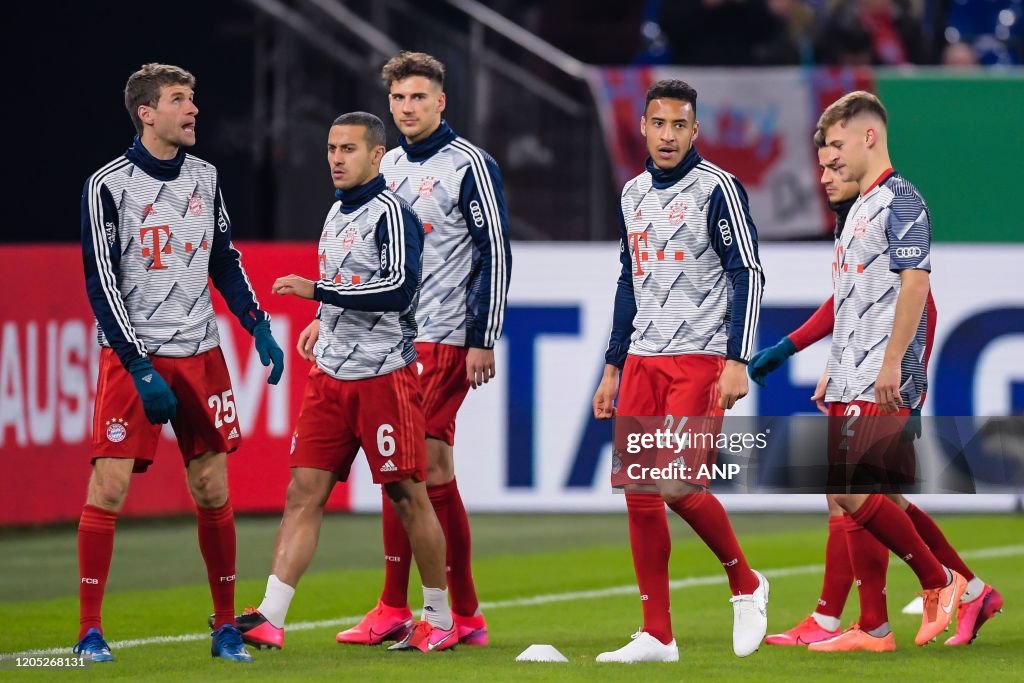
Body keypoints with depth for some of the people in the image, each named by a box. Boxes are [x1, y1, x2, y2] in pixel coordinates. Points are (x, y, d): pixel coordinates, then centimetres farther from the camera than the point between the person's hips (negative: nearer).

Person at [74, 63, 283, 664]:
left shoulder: (205, 178, 9)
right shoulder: (109, 186, -8)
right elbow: (102, 285, -10)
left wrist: (260, 327, 5)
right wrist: (140, 368, -16)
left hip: (200, 354, 5)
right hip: (132, 355, -5)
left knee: (213, 489, 4)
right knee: (109, 487, -9)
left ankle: (226, 626, 12)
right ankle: (90, 630, -2)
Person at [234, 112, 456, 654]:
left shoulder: (391, 213, -11)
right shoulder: (338, 213, 15)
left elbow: (400, 286, -23)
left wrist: (317, 290, -22)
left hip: (385, 376, -8)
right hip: (331, 378, 8)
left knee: (408, 497, 0)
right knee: (303, 492, -2)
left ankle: (441, 620, 12)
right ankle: (269, 619, -8)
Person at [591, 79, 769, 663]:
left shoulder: (717, 188, -6)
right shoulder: (634, 195, 14)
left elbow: (748, 275, -9)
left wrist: (737, 362, -17)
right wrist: (613, 368, 19)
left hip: (701, 359, -7)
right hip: (643, 360, 7)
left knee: (679, 487, -16)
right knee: (640, 494, 0)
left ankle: (746, 585, 8)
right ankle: (657, 637, 4)